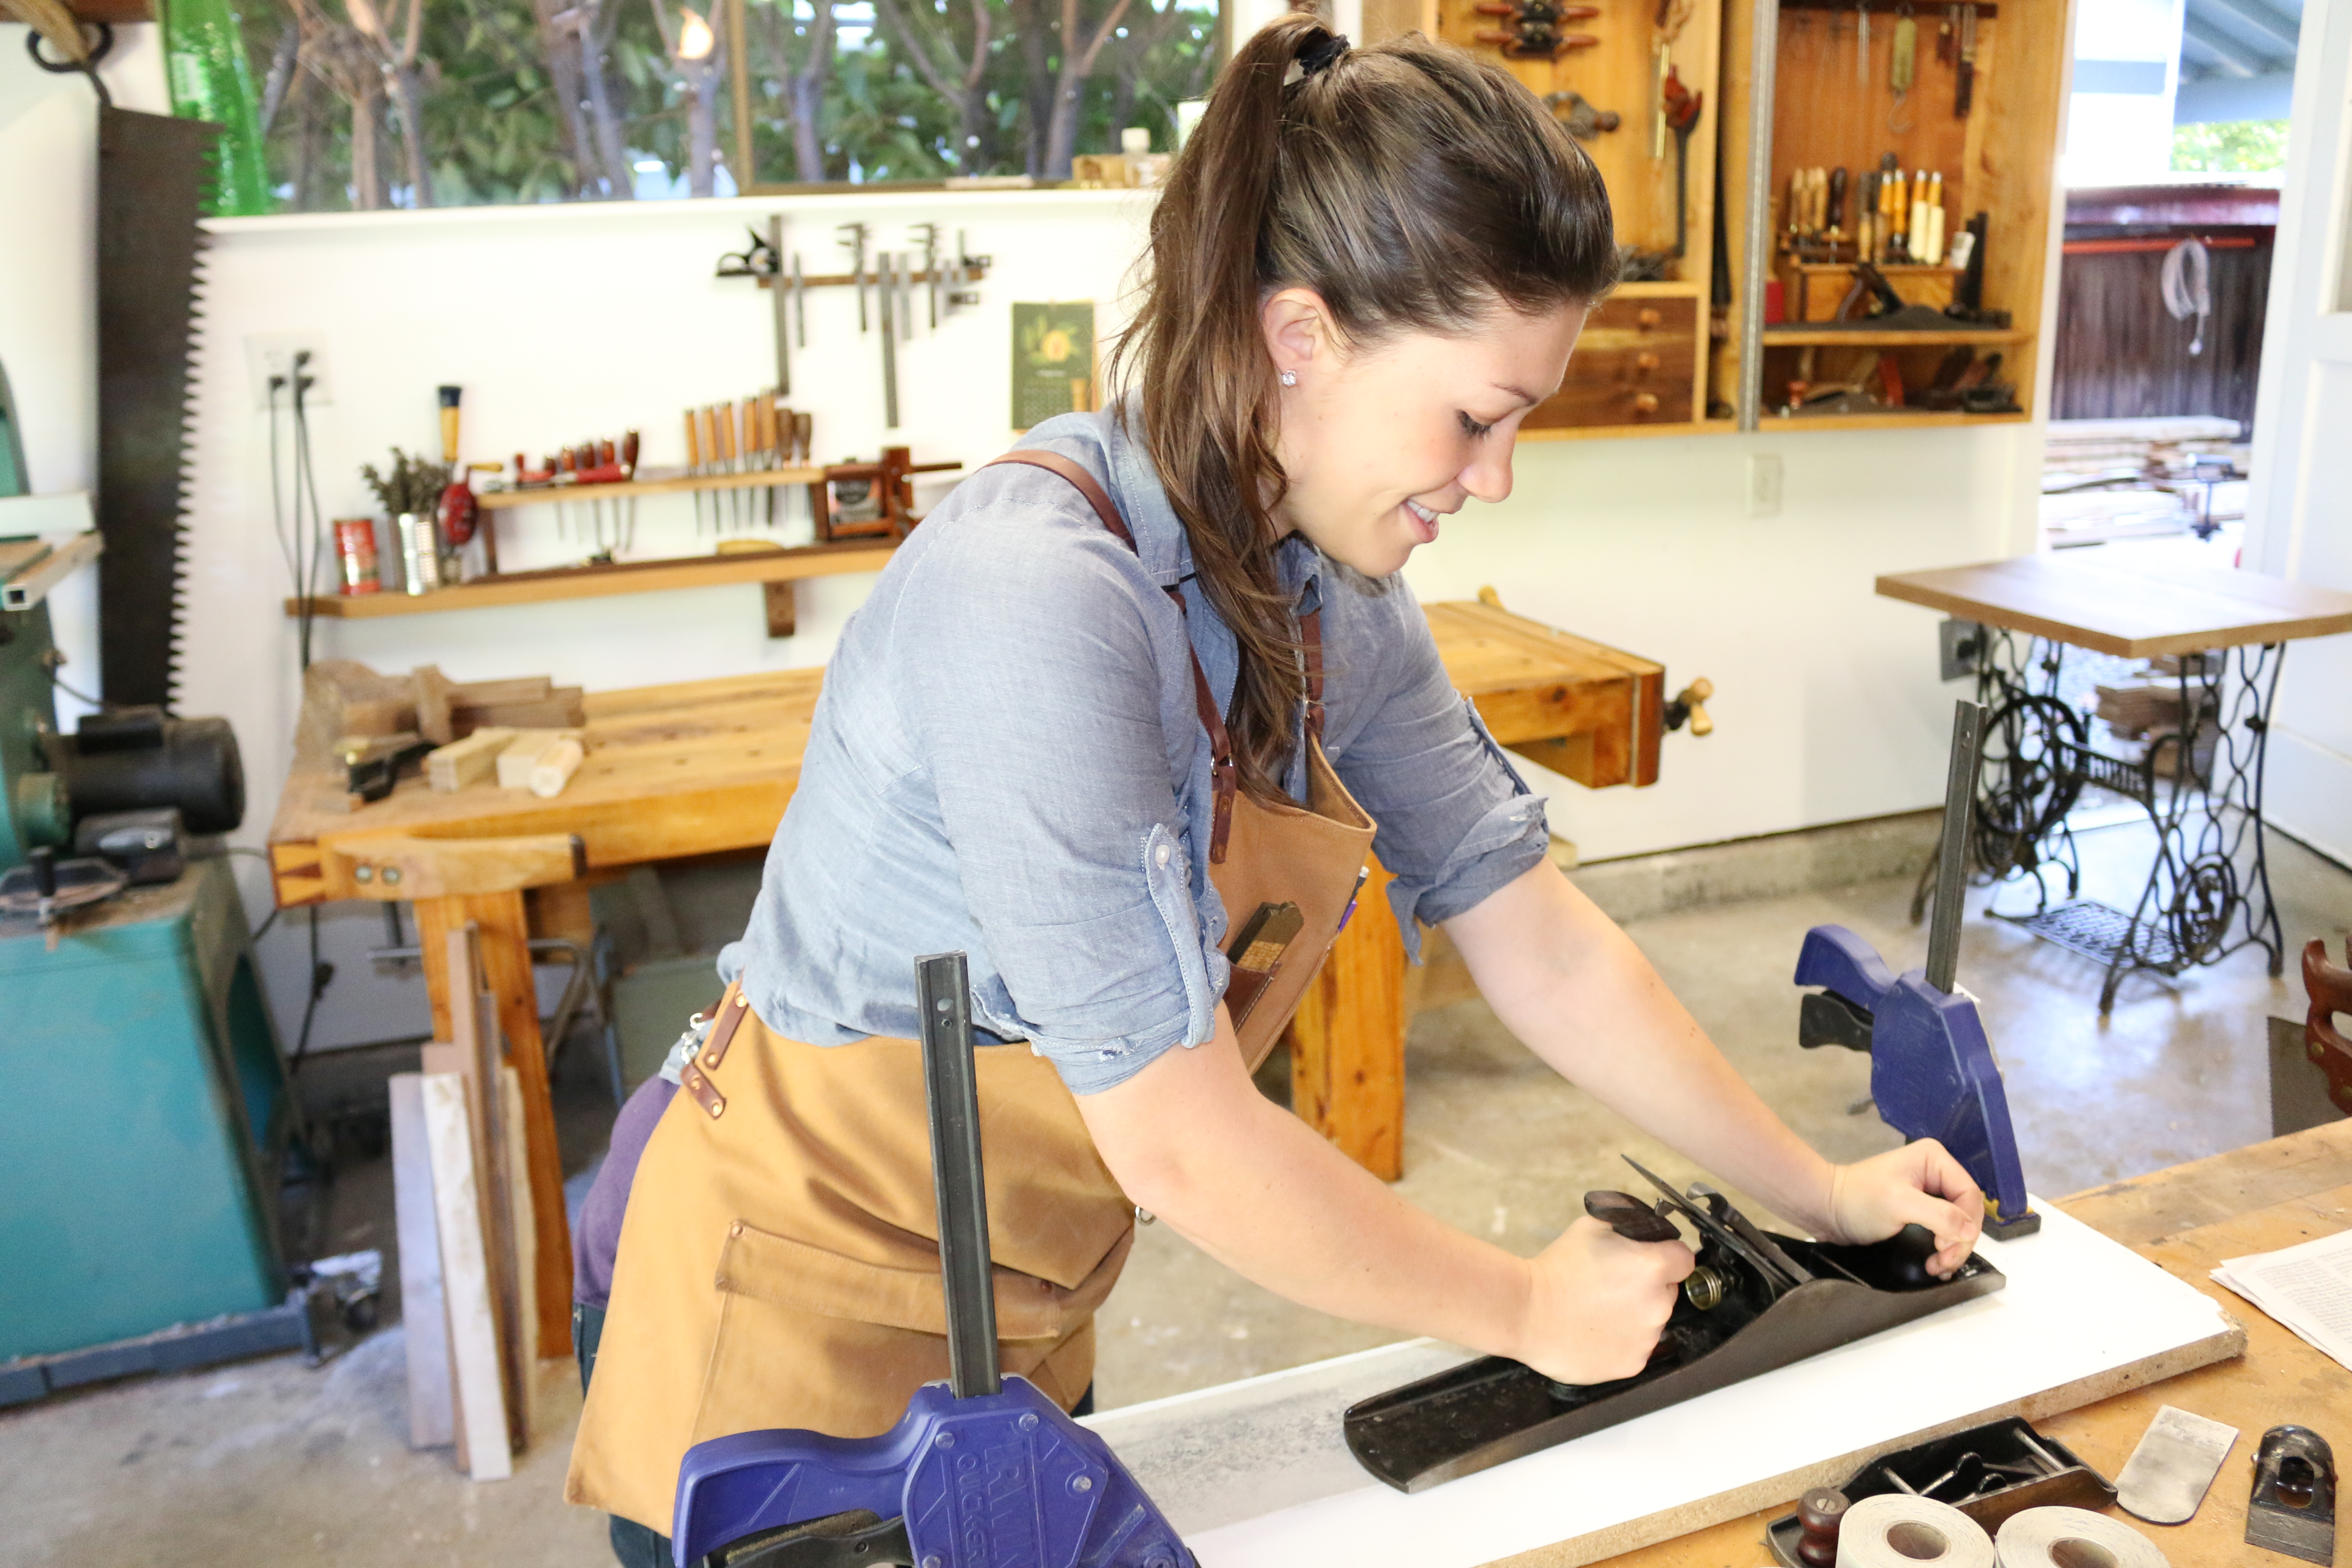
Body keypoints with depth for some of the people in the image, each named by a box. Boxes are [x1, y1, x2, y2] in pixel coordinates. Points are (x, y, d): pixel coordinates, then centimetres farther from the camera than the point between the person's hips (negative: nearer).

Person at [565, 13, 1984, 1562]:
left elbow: (1537, 939, 2)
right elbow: (1182, 1142, -28)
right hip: (798, 1304, -6)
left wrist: (1819, 1191, 6)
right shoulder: (1037, 599, -32)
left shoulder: (1333, 597, -6)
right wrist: (1526, 1310, -14)